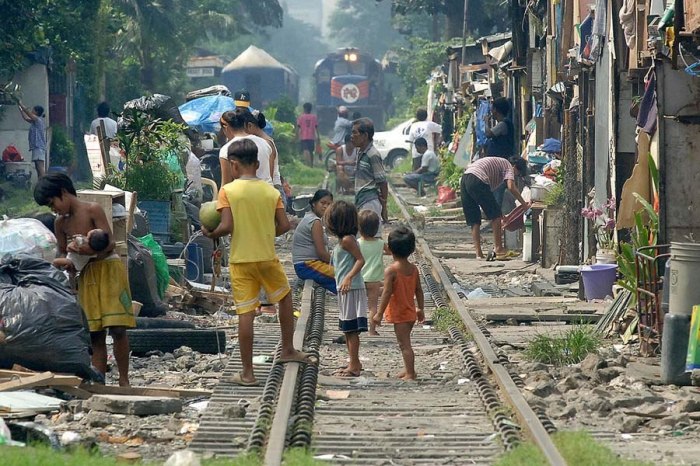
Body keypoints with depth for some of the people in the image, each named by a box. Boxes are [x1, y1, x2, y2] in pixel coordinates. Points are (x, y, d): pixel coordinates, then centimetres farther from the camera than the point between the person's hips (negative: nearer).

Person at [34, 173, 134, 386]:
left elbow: (109, 244, -13)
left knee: (117, 328, -12)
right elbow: (63, 254, 15)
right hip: (86, 275, 5)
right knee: (95, 334, 2)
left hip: (109, 267, -5)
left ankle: (124, 380, -6)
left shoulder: (92, 210, -9)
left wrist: (89, 250, -29)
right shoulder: (60, 223, 8)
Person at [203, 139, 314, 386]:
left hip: (241, 261, -2)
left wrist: (211, 234, 3)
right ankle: (288, 350, 35)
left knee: (246, 314, 0)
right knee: (285, 296, 27)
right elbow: (284, 225, 0)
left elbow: (227, 227, -16)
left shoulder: (228, 191, -8)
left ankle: (247, 373, 3)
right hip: (267, 257, 2)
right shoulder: (271, 191, 1)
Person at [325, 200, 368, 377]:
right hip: (345, 289, 10)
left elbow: (360, 260, -21)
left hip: (351, 289, -10)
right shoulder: (343, 240, 14)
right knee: (346, 329, 15)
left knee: (351, 328, -7)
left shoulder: (347, 240, -15)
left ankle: (354, 366, -5)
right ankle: (354, 363, 23)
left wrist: (348, 278, -30)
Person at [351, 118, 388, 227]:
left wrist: (384, 208, -10)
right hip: (361, 201, 9)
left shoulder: (373, 155, -14)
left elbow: (382, 182, -12)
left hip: (370, 202, -9)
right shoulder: (360, 152, 13)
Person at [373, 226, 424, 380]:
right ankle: (408, 369, 30)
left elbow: (387, 293, -20)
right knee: (405, 342, 21)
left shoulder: (391, 270, -18)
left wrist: (380, 313, -14)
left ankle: (410, 374, 1)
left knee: (404, 344, -1)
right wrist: (420, 309, 18)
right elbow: (419, 290, 7)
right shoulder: (413, 269, 1)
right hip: (411, 312, 7)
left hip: (398, 314, -7)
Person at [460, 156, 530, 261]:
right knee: (495, 215, 2)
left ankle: (479, 253, 9)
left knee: (474, 220, 11)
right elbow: (511, 187, -8)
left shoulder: (499, 163, 35)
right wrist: (524, 204, 2)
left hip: (464, 179, 9)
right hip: (477, 180, -9)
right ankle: (498, 249, 2)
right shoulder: (508, 167, 10)